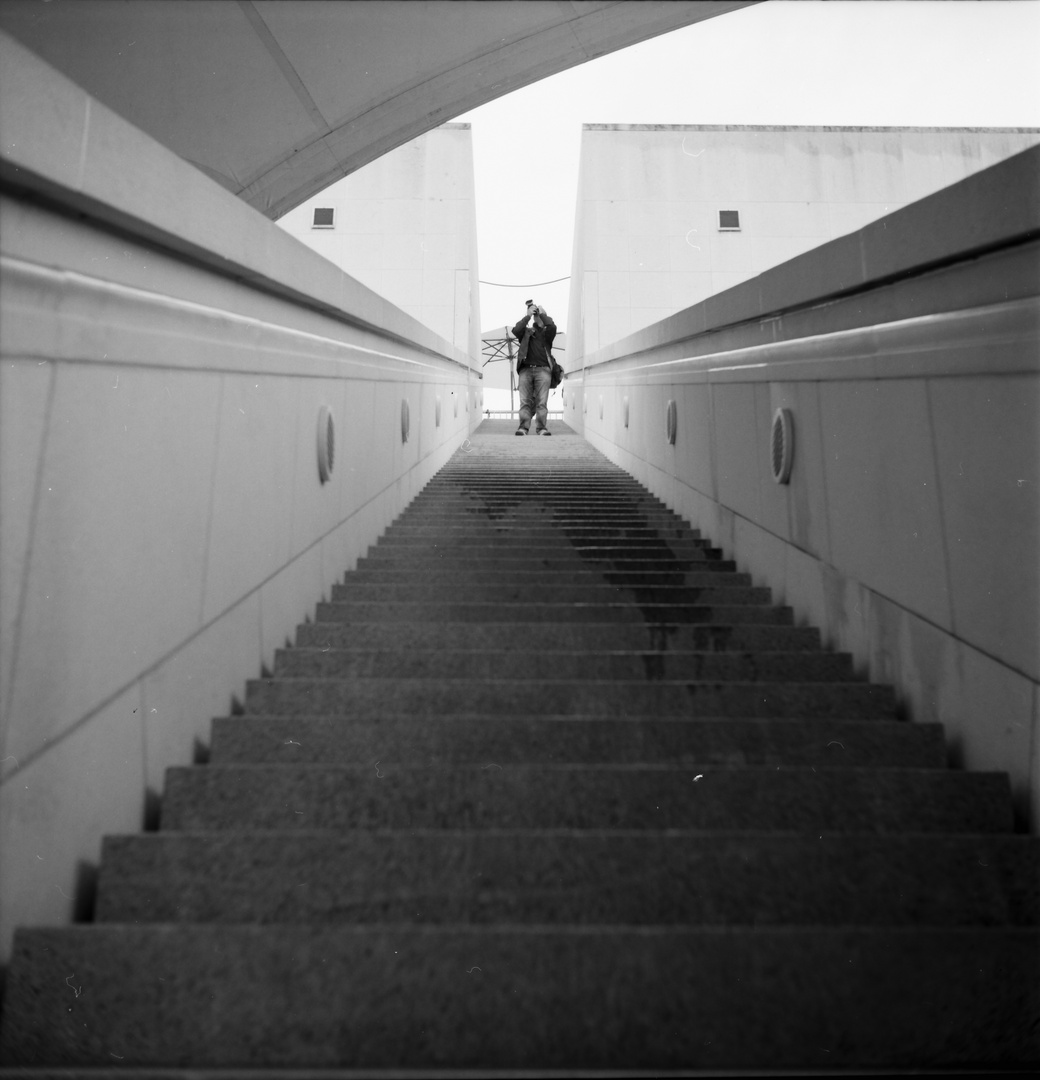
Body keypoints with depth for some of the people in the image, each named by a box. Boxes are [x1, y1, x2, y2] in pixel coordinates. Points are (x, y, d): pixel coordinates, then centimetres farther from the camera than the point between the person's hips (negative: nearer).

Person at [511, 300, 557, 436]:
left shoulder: (546, 332, 18)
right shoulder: (525, 332, 20)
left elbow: (552, 327, -4)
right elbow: (515, 330, 0)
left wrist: (543, 313, 7)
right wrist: (528, 315, 5)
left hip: (542, 369, -1)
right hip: (526, 369, 1)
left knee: (542, 402, -8)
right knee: (525, 401, -6)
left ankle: (541, 428, -8)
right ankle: (523, 427, -8)